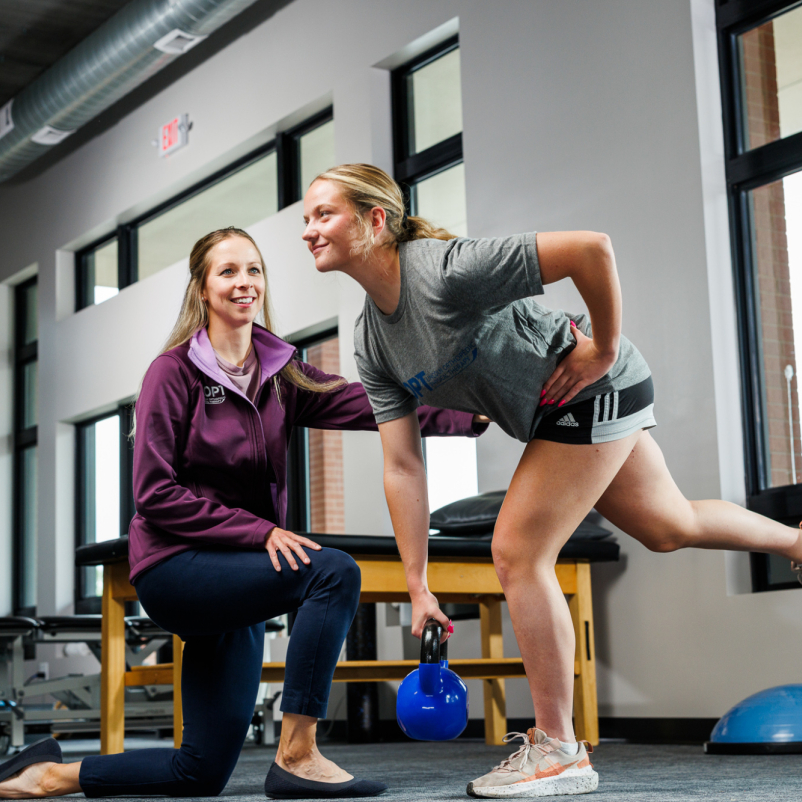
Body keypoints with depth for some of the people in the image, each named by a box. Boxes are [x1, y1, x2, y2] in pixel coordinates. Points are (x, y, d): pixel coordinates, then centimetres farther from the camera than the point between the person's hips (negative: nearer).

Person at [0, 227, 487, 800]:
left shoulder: (279, 372, 8)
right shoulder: (175, 371, -8)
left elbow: (368, 405, -5)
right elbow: (154, 494, -14)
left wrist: (470, 416, -19)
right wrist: (260, 530, -21)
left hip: (236, 580, 7)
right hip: (175, 566, -7)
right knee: (335, 572, -28)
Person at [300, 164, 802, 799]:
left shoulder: (446, 270, -30)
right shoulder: (371, 344, -5)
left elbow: (592, 247, -34)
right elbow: (403, 468, -5)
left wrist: (605, 346, -22)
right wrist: (418, 587, -8)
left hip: (596, 390, -8)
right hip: (561, 413, 8)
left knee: (519, 553, -12)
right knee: (669, 527, 25)